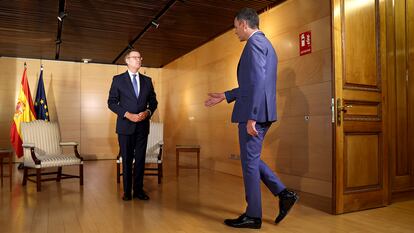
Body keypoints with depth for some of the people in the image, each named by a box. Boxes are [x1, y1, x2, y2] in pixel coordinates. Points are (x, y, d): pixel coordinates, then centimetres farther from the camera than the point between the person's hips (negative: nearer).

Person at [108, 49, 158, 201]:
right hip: (125, 126, -2)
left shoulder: (147, 80, 10)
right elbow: (112, 102, -3)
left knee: (140, 159, 6)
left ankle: (138, 190, 17)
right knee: (127, 160, 7)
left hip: (142, 126, 3)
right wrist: (127, 114, -15)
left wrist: (147, 112, -8)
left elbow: (153, 102, 12)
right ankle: (127, 191, 18)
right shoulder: (118, 79, 1)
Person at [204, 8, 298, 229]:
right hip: (261, 113, 10)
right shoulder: (265, 44, 22)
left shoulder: (254, 42, -9)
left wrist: (251, 117, -22)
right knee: (251, 159, 18)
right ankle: (284, 194, 16)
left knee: (250, 162, 0)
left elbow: (257, 82, -21)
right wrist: (225, 96, 23)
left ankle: (253, 216, 12)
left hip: (254, 113, -10)